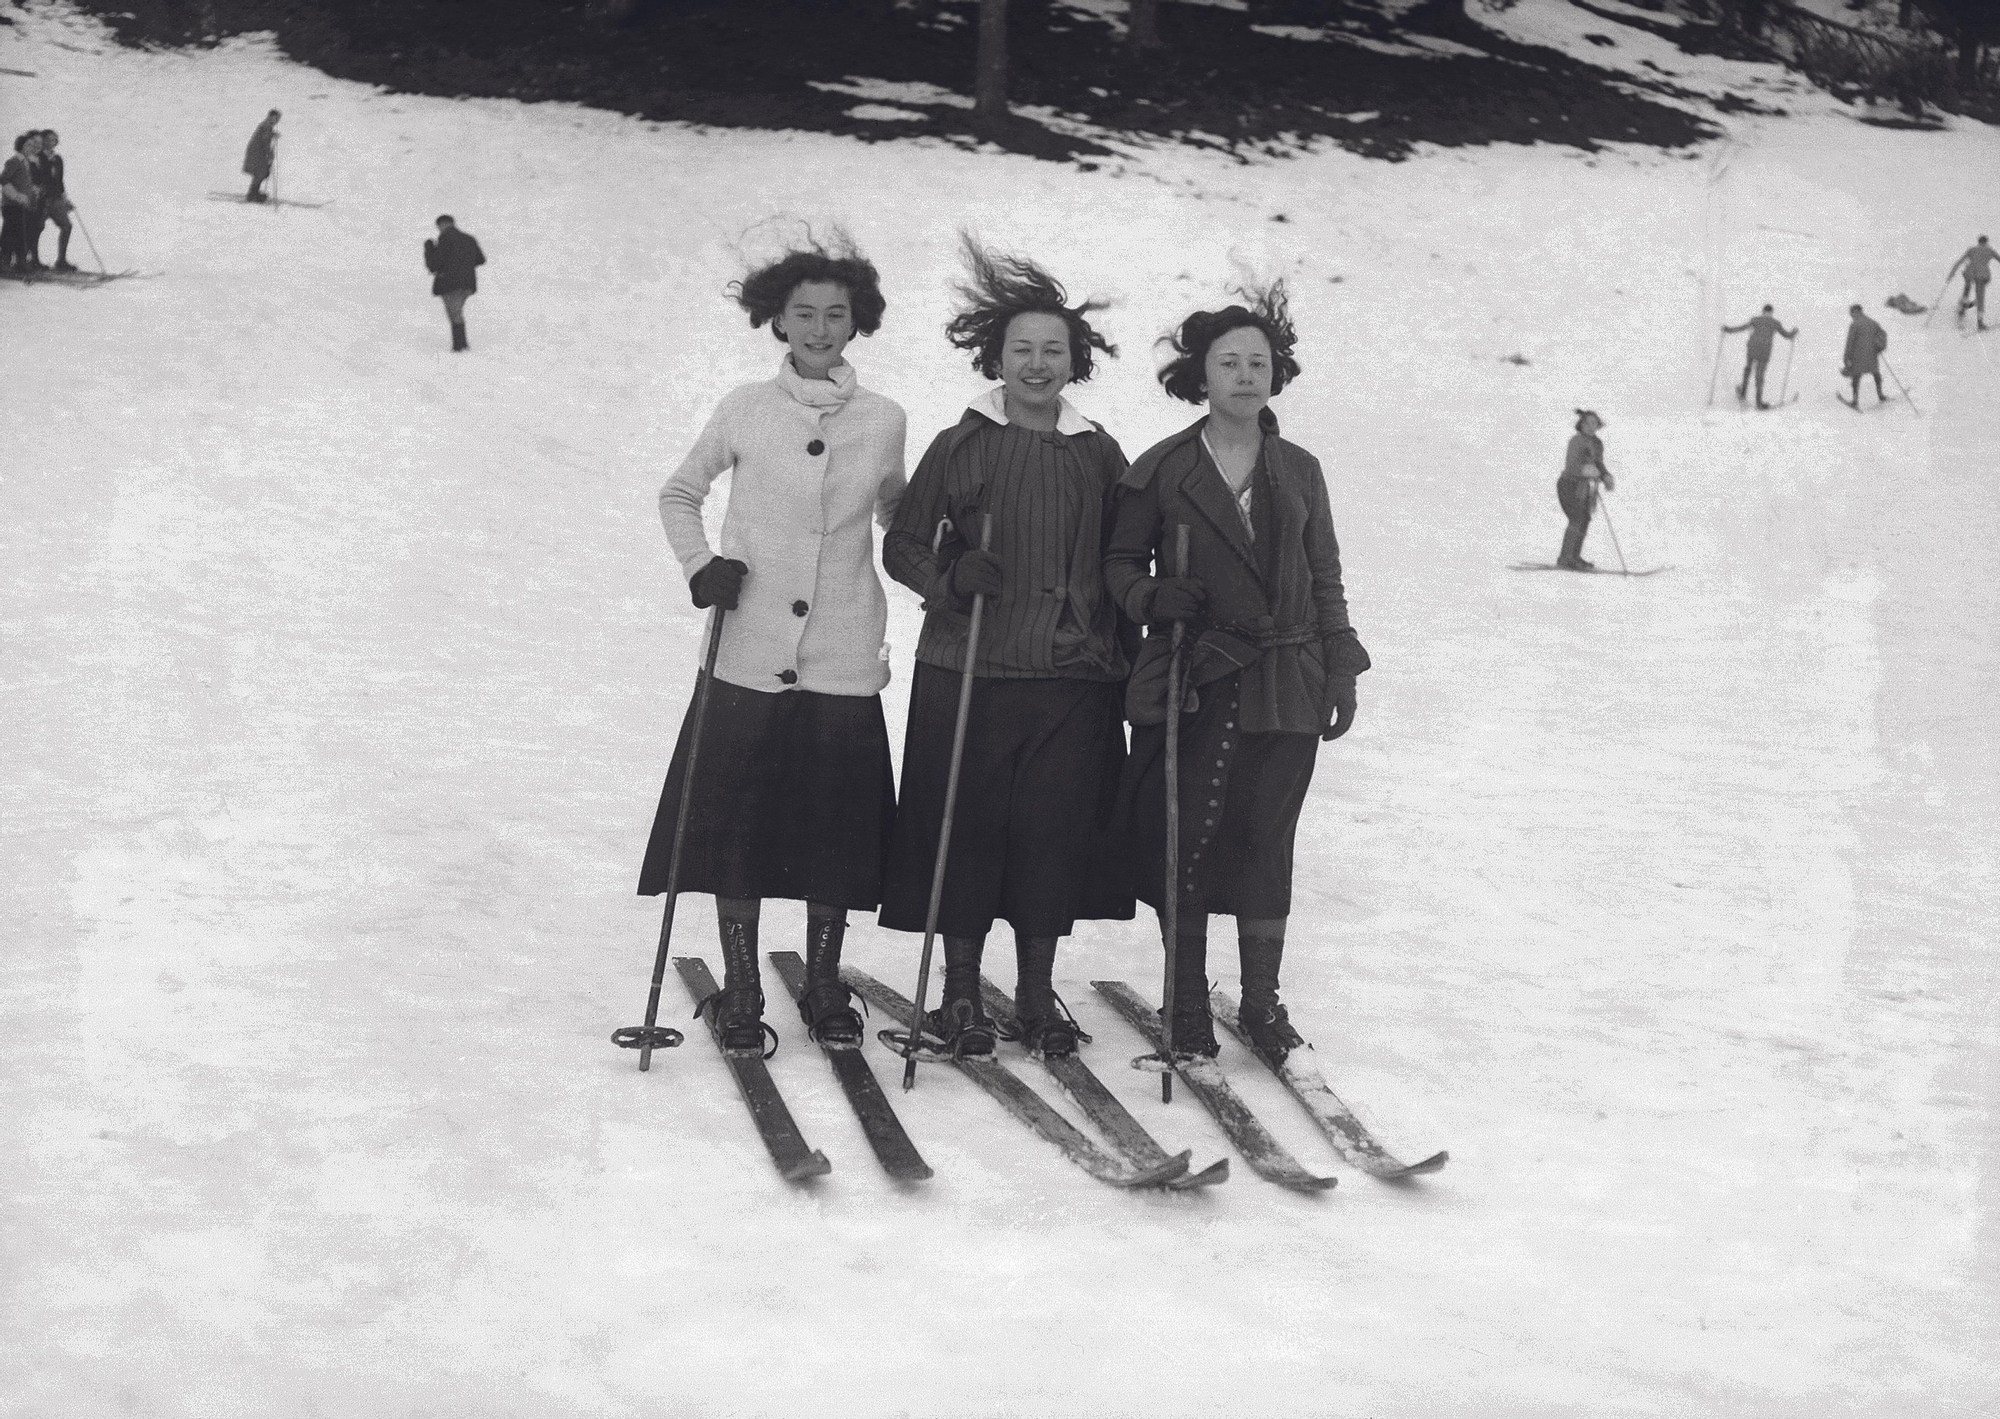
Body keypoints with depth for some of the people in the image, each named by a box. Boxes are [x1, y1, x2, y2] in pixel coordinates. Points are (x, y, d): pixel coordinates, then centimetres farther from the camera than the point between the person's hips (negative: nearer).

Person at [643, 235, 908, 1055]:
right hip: (750, 657, -1)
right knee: (737, 824, 1)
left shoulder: (883, 421, 5)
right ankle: (740, 992, 16)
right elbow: (679, 494, 14)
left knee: (836, 828, 5)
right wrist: (701, 564, -2)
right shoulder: (746, 411, 2)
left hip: (843, 665, 1)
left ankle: (823, 985, 23)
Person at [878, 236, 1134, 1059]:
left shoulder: (1100, 456, 9)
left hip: (1072, 677, 2)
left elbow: (1119, 561, 16)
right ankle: (960, 991, 16)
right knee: (967, 829, 1)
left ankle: (1037, 994, 18)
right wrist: (951, 578, -14)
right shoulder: (958, 448, 1)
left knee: (1056, 832, 4)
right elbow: (903, 545, 6)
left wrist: (1122, 657, 10)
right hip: (968, 672, -2)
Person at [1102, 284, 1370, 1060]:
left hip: (1286, 685, 2)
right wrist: (1154, 597, -12)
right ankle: (1186, 1002, 13)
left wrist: (1341, 671, 8)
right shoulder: (1160, 470, 2)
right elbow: (1121, 563, 9)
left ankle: (1263, 1001, 17)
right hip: (1194, 682, -2)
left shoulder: (1300, 471, 10)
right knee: (1189, 839, -1)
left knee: (1269, 840, 4)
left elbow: (1325, 580, 14)